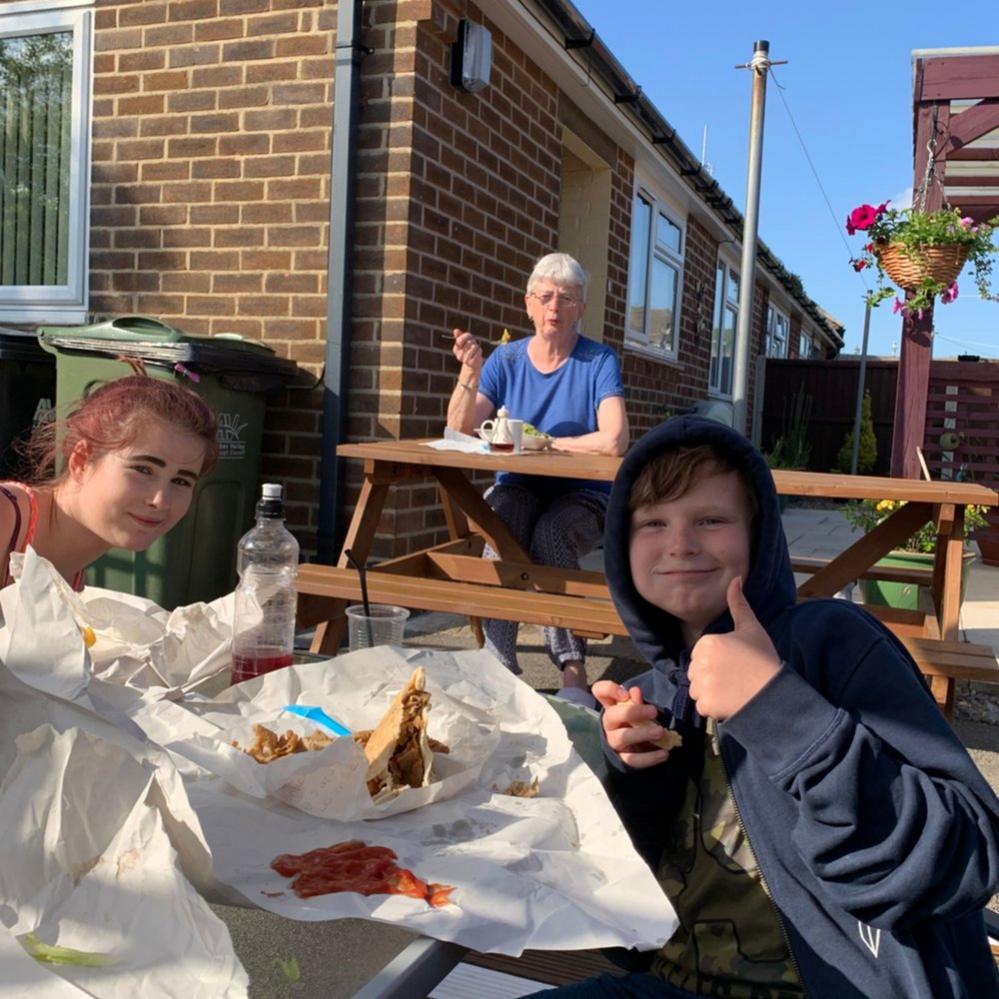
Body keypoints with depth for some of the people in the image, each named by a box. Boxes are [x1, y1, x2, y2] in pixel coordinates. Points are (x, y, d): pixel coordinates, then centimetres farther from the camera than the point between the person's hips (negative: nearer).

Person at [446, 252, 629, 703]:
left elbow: (614, 441, -20)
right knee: (502, 517, -31)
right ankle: (498, 664, -28)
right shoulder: (506, 359, 5)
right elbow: (459, 432, -5)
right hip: (519, 488, 2)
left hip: (583, 496, -2)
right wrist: (470, 372, -21)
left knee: (550, 531, -33)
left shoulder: (600, 361, -4)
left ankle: (573, 670, -24)